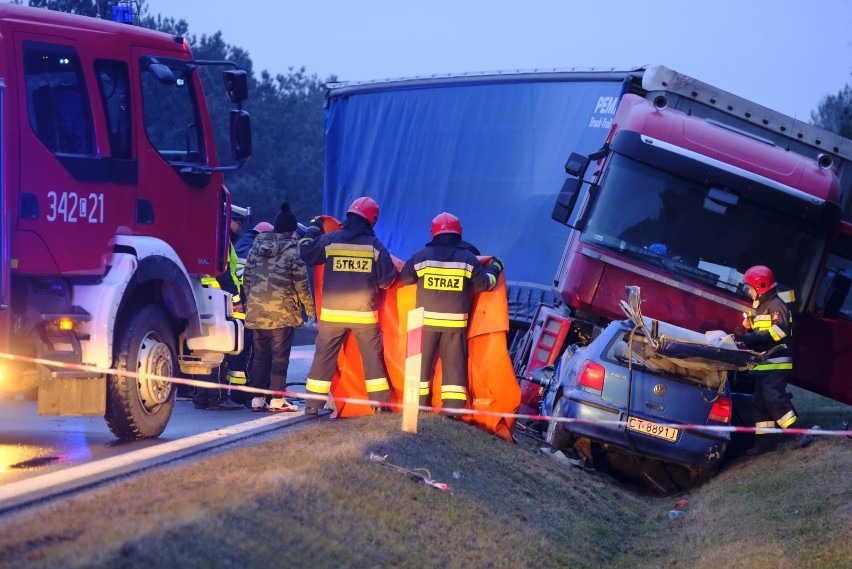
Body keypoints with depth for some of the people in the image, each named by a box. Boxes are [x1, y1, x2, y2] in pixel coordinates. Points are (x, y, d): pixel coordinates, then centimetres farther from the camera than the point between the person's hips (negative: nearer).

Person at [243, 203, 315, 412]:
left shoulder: (256, 248, 7)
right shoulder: (292, 251, -8)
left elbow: (247, 278, 12)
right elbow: (302, 283, -6)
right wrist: (310, 309, 5)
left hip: (256, 312, 5)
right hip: (282, 312, -5)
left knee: (260, 355, 12)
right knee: (280, 356, 0)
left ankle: (257, 399, 12)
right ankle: (277, 399, -2)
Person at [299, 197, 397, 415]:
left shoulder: (330, 240, -1)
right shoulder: (374, 245, -2)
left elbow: (306, 253, 10)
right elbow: (387, 277, -2)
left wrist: (313, 230, 24)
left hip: (332, 312, 1)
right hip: (365, 313, -1)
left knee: (324, 356, 7)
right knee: (373, 357, 9)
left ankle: (313, 403, 5)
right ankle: (380, 403, 8)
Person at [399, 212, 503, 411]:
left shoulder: (422, 255, -2)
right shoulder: (468, 257, -2)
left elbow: (405, 278, 4)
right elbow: (482, 284, 2)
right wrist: (495, 269, 20)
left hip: (426, 319, 0)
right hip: (455, 320, 0)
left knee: (422, 361, 11)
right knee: (454, 363, 4)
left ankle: (418, 405, 15)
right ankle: (453, 407, -2)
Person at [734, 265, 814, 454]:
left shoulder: (776, 305, -8)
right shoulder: (758, 308, 21)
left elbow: (779, 331, -22)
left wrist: (750, 337, -25)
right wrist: (742, 335, 2)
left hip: (777, 362, -10)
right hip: (763, 364, 10)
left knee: (774, 398, -22)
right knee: (760, 402, 8)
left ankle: (800, 433, -23)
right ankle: (765, 440, 12)